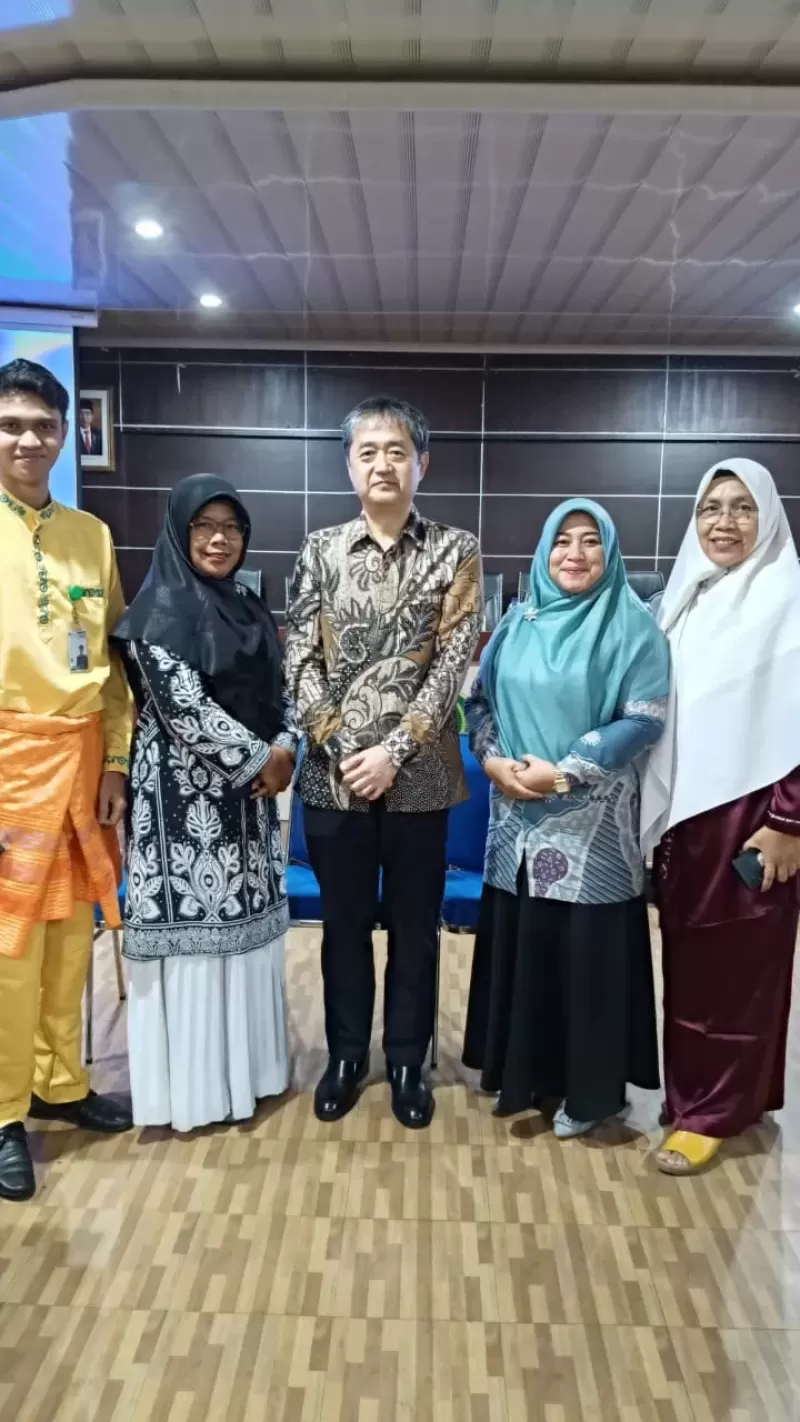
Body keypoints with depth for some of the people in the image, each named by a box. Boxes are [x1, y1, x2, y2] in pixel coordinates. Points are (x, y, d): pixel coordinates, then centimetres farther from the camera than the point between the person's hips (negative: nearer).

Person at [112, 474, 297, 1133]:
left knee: (247, 921, 13)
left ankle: (244, 1063, 28)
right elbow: (183, 707, -19)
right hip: (185, 795, -7)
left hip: (251, 791, 7)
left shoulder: (250, 607, 11)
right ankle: (192, 1081, 15)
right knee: (194, 925, 0)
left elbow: (280, 690, 13)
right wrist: (259, 760, -13)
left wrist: (285, 750, -6)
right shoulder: (161, 608, -10)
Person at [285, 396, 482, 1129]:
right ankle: (346, 1055, 33)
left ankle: (407, 1062, 30)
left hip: (418, 777, -1)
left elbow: (454, 662, -8)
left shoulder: (456, 551, -1)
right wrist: (339, 748, -10)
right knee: (344, 924, 14)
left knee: (414, 927, 11)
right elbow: (300, 660, 0)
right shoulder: (321, 550, 4)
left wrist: (393, 751, -15)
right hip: (333, 773, 2)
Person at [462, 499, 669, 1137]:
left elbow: (645, 719, -11)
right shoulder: (519, 622, 9)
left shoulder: (633, 625, -4)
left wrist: (564, 773, -17)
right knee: (520, 939, 10)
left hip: (593, 819, -4)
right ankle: (525, 1071, 28)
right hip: (518, 814, 4)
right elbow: (480, 700, 10)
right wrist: (494, 761, -9)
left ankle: (589, 1088, 21)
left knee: (588, 947, 3)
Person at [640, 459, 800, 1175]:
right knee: (687, 960, 13)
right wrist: (661, 814, 11)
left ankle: (713, 1111, 18)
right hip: (685, 810, 6)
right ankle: (694, 1092, 29)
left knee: (738, 963, 5)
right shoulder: (686, 601, 11)